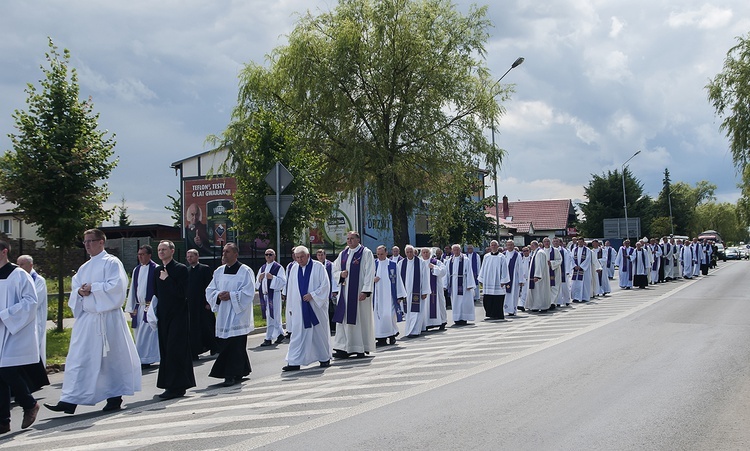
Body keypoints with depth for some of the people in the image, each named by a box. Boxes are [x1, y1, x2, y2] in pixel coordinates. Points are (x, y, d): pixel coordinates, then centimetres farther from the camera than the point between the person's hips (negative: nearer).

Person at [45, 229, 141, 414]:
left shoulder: (111, 262, -4)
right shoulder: (84, 268, 18)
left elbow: (116, 285, -16)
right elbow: (75, 288, 17)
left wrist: (92, 288, -12)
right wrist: (80, 292, -5)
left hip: (106, 317, -7)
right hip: (86, 317, 7)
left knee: (111, 356, 2)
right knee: (78, 358, 1)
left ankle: (115, 397, 14)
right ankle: (70, 400, 1)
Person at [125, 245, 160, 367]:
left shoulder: (156, 269, -7)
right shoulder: (136, 270, 12)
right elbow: (133, 289, 16)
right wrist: (132, 308, 13)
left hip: (150, 307, -7)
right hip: (139, 307, 7)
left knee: (146, 334, -8)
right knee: (139, 334, 9)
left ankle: (144, 359, -3)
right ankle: (142, 359, 17)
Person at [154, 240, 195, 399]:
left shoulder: (181, 269, -8)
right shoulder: (158, 270, 13)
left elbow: (182, 293, -17)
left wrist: (167, 279, -16)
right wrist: (153, 307, 8)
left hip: (178, 316, -7)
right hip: (163, 316, 7)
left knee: (175, 350, -8)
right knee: (165, 350, 8)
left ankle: (176, 387, -4)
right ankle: (170, 385, 15)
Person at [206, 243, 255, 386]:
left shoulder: (245, 271, -4)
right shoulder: (219, 271, 12)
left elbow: (248, 293, -10)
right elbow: (210, 290, 12)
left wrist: (231, 295, -18)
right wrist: (218, 295, -9)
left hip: (238, 314, -6)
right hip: (223, 314, 6)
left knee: (236, 345, -7)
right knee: (224, 345, 6)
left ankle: (233, 375, -1)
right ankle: (242, 370, 19)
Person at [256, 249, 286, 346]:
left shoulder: (278, 268, -3)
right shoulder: (262, 268, 16)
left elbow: (283, 281, -9)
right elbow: (257, 284, 18)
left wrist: (272, 277, -20)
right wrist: (259, 279, -4)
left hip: (273, 295, -6)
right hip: (264, 295, 6)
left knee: (271, 317, -6)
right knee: (273, 317, 12)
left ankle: (268, 339, -2)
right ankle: (280, 334, 25)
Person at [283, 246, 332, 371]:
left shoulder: (318, 266, -3)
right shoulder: (294, 269, 9)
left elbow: (325, 285, -7)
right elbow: (290, 289, 12)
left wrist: (313, 295, -17)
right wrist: (290, 307, 10)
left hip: (316, 307, -3)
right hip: (299, 308, 3)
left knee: (320, 332, 7)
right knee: (298, 334, -1)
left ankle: (325, 358, 21)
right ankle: (294, 362, -2)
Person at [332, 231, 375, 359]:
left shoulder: (366, 253, -3)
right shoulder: (343, 254, 14)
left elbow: (369, 273, -8)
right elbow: (335, 271, 19)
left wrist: (365, 291, -16)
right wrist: (341, 274, -4)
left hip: (359, 292, -5)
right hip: (345, 292, 5)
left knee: (361, 318, -1)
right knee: (344, 319, 2)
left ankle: (362, 348, 8)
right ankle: (344, 348, 5)